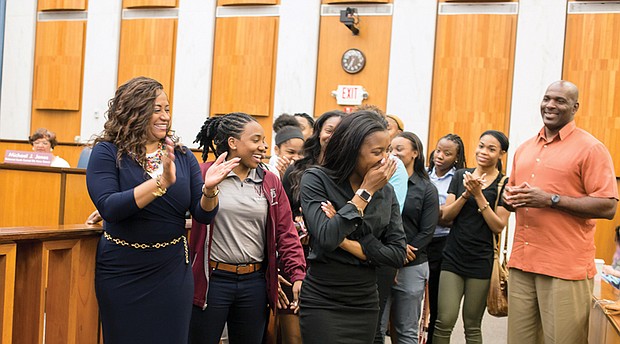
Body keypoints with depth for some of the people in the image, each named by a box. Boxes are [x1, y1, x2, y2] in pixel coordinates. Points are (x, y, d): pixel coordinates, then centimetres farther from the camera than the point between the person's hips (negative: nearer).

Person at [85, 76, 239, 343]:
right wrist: (161, 182, -30)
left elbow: (203, 214, 0)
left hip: (173, 271, 3)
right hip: (122, 274, -3)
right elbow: (108, 208, -21)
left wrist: (208, 189, -22)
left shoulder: (182, 156, 3)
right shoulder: (107, 152, -7)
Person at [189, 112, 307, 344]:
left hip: (255, 283, 4)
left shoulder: (271, 182, 6)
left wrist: (298, 275, -4)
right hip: (211, 281, -4)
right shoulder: (204, 175, -6)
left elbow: (286, 232, 4)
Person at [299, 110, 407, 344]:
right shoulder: (316, 179, -10)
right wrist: (366, 191, -18)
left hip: (365, 304, 5)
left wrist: (347, 243, -14)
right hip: (321, 302, -4)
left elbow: (398, 254, -3)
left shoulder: (386, 191, 2)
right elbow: (326, 238, -24)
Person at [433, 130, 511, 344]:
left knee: (472, 325, 9)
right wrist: (466, 194, -13)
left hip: (481, 261, -2)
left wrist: (479, 195, -15)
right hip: (453, 257, 2)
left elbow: (498, 226, -9)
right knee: (445, 321, -6)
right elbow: (445, 216, 1)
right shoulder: (461, 176, 6)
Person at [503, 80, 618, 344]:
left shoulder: (591, 148, -5)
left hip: (566, 268, -6)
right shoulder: (524, 149, 16)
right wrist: (511, 198, 3)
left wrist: (550, 199, -17)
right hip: (521, 263, 6)